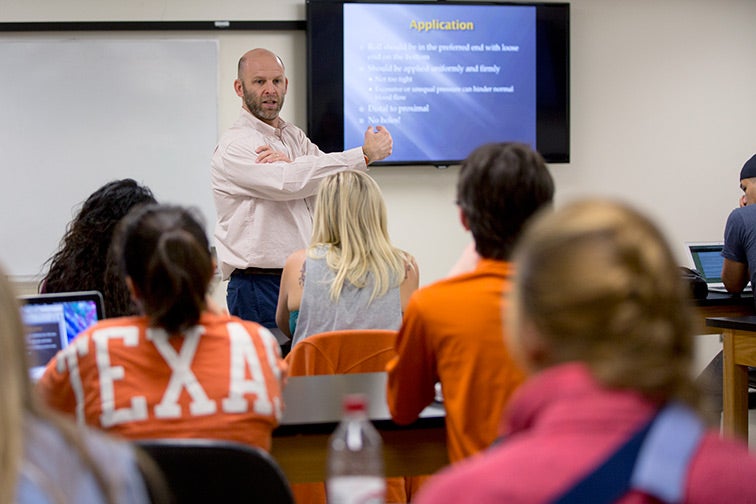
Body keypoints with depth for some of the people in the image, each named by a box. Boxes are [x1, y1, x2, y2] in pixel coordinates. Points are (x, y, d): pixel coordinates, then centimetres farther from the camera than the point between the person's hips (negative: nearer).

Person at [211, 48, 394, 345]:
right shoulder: (234, 147, -7)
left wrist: (289, 165, -20)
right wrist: (365, 154, -16)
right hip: (258, 286, -7)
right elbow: (290, 183, -21)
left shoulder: (294, 137, 17)